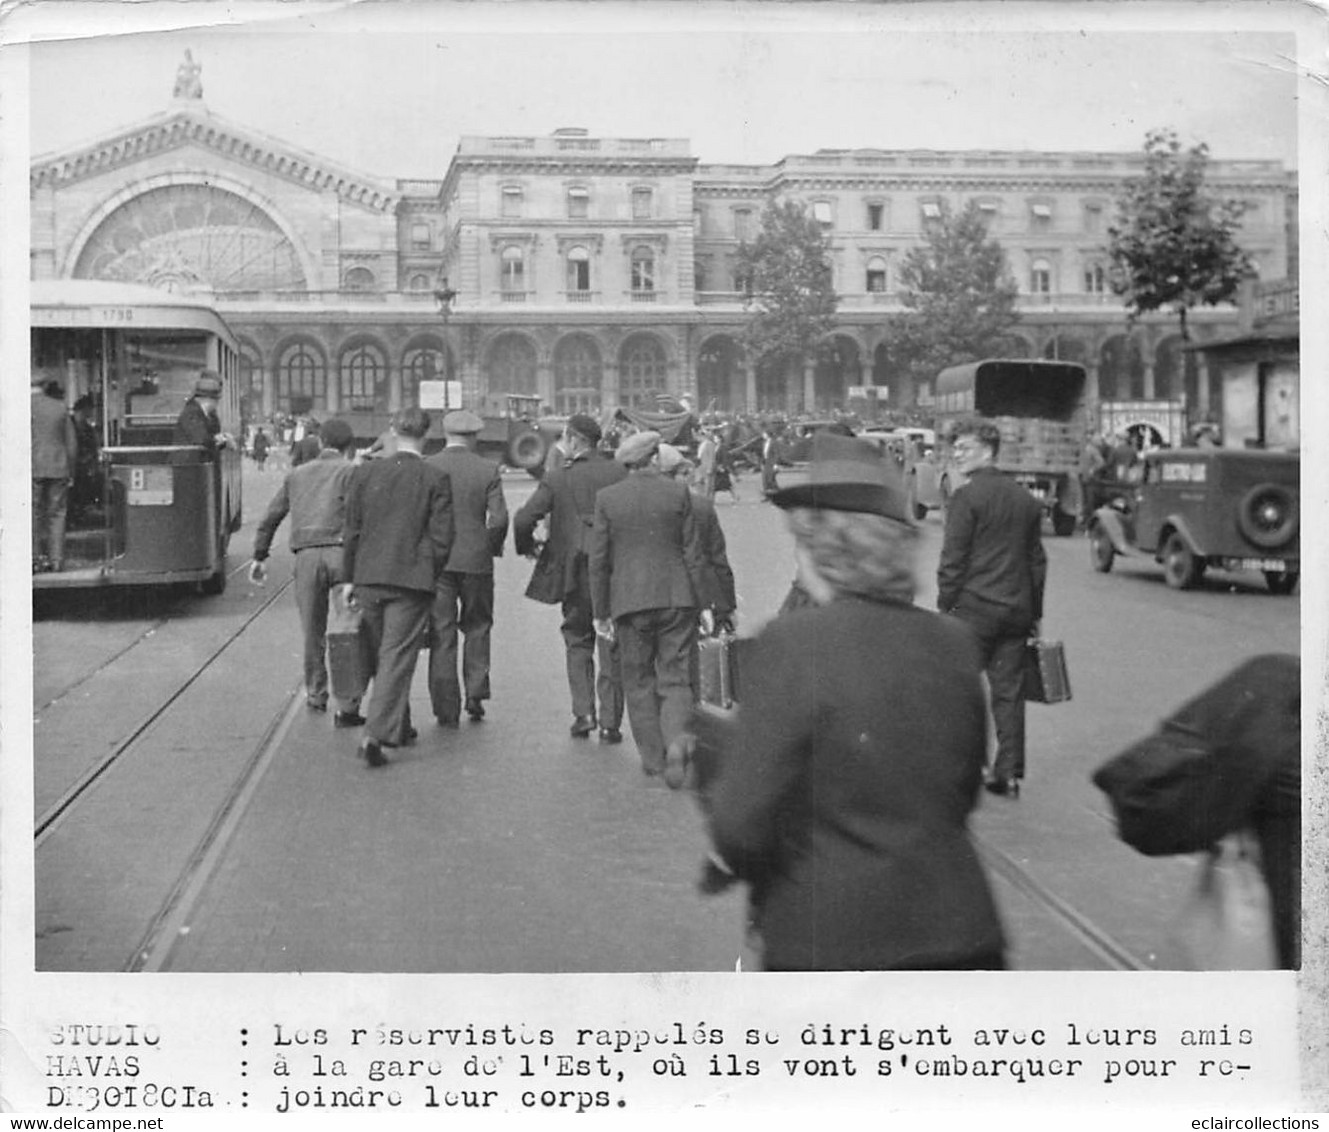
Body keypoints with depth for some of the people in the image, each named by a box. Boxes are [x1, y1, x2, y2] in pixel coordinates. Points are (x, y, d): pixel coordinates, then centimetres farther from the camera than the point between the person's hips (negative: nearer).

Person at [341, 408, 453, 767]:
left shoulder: (364, 473, 2)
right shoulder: (436, 479, -7)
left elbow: (351, 531, 4)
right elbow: (442, 539, -7)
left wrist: (349, 578, 11)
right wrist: (431, 575, 8)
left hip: (369, 579, 4)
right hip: (412, 580, -4)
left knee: (383, 655, 18)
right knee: (397, 658, -2)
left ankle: (398, 727, 30)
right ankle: (375, 734, -13)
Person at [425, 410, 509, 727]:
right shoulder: (488, 470, -4)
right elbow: (498, 519, -8)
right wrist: (493, 547, 10)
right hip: (477, 560, 0)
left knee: (442, 635, 5)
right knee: (477, 628, 17)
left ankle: (446, 709, 5)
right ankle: (476, 693, 9)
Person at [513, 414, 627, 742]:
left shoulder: (557, 476, -5)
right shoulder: (620, 472, -1)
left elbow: (524, 518, -10)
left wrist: (527, 548, 8)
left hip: (575, 570, -1)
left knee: (577, 641, 16)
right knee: (611, 647, 7)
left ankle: (583, 712, 6)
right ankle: (610, 721, 6)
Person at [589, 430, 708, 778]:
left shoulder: (606, 498, 0)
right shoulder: (678, 493, -2)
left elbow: (599, 561, 2)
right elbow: (693, 554, 0)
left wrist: (601, 612, 8)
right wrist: (701, 604, 7)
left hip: (630, 602, 0)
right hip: (677, 599, 0)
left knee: (639, 682, 11)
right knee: (676, 680, 5)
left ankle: (653, 759, 14)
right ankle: (677, 746, -13)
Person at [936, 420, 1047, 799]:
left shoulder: (966, 497, -9)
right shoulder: (1025, 498, 13)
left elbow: (953, 558, -11)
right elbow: (1037, 560, 16)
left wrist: (945, 607, -4)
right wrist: (1034, 612, 21)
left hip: (975, 606, -6)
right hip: (1017, 608, 6)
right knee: (1009, 691, 8)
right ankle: (1009, 773, 9)